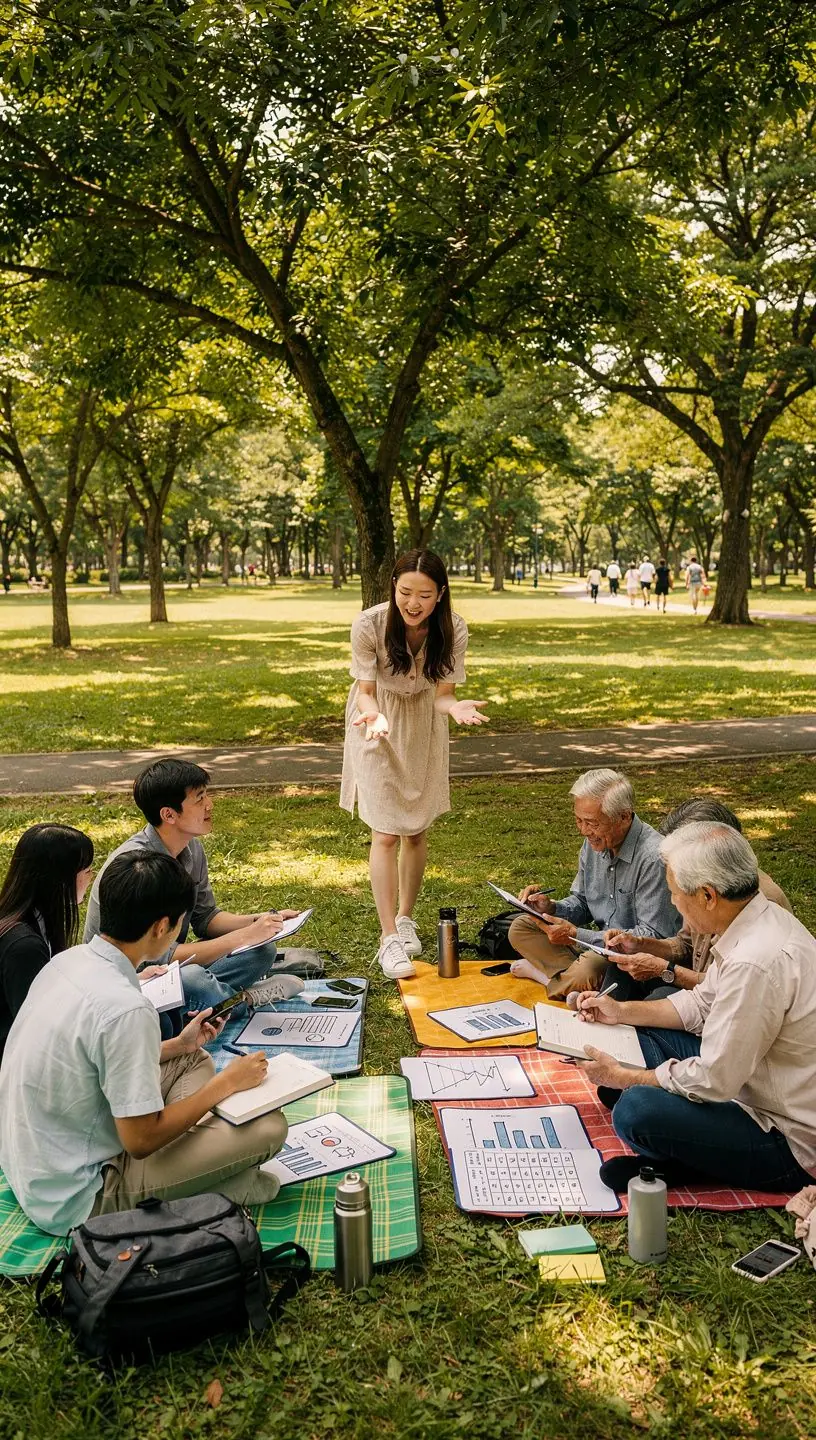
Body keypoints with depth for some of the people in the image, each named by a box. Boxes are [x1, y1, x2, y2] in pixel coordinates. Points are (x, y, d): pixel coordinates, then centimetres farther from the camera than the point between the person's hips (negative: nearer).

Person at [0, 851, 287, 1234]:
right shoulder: (124, 1009, -29)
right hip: (72, 1202, -9)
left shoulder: (69, 960, -3)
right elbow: (141, 1140, -22)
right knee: (268, 1126, -16)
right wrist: (226, 1083, -11)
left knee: (193, 1061, 16)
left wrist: (177, 1045, 12)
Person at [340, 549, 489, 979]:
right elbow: (366, 690, -17)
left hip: (424, 727, 3)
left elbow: (442, 694, -15)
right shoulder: (369, 625, -27)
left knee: (417, 829, 11)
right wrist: (374, 715, -39)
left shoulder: (452, 630, -22)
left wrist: (456, 708, -38)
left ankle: (405, 918, 31)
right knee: (385, 833, -8)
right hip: (378, 727, -3)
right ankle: (389, 939, -2)